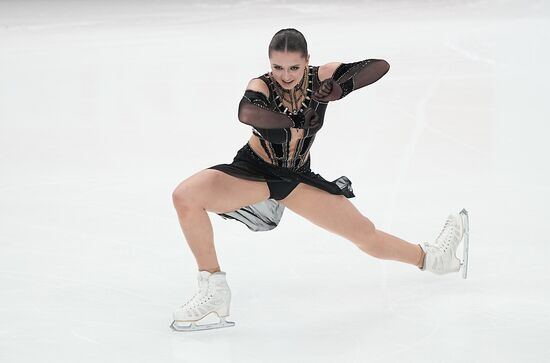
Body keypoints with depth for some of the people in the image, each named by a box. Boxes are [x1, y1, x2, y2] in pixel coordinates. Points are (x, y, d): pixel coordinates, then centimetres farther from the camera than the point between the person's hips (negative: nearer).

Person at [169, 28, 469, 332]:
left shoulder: (320, 79, -14)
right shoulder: (261, 86, -23)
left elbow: (380, 66, -18)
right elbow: (246, 111, -48)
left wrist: (340, 89, -31)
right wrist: (294, 126, -37)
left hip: (298, 179, 3)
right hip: (254, 171, -3)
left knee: (365, 233, 7)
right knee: (185, 196, -30)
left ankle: (431, 258, 37)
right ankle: (213, 291, -19)